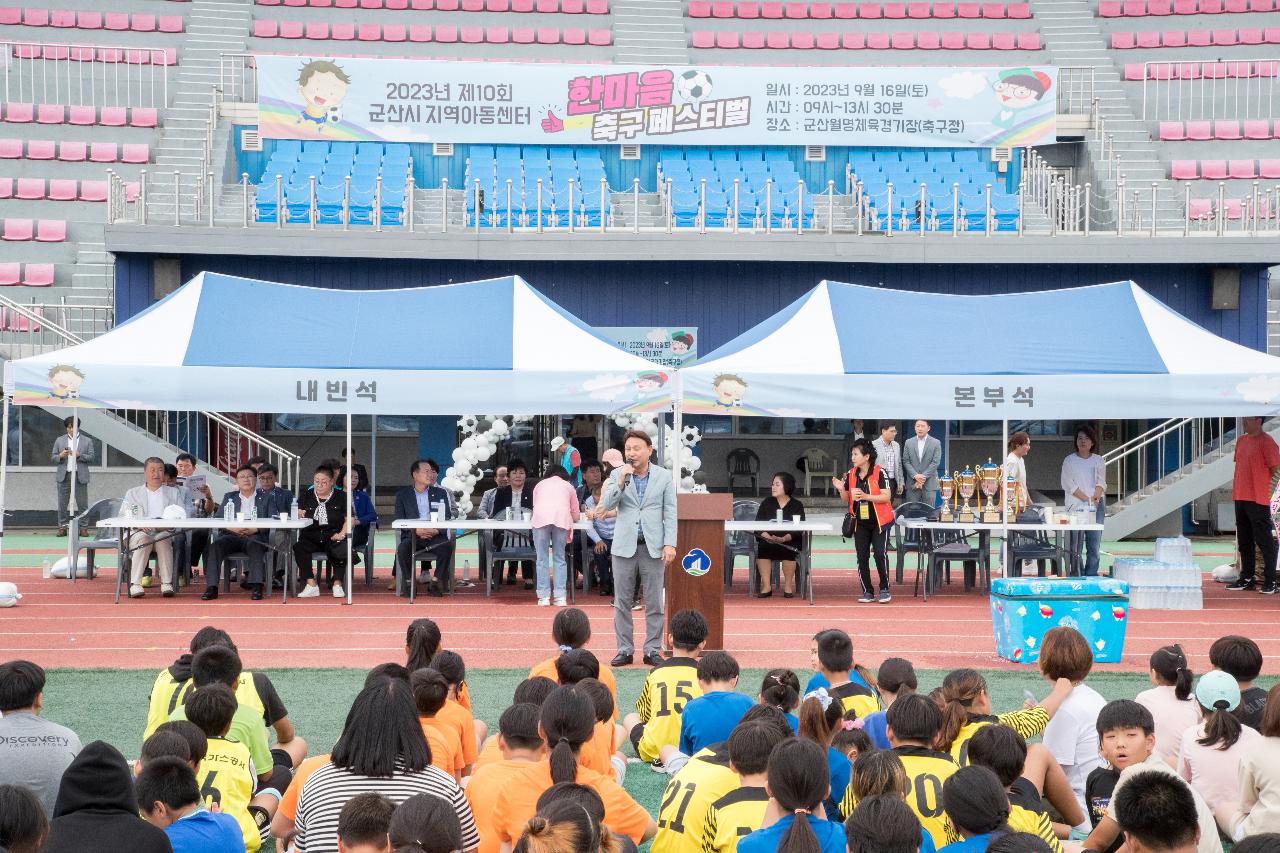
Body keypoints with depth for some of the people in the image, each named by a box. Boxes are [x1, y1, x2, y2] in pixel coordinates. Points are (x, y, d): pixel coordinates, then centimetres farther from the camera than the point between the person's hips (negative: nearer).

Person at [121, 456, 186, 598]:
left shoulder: (173, 493, 23)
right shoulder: (132, 493, 21)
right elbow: (124, 517, 7)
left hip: (165, 533, 0)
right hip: (139, 533, 0)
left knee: (163, 539, -35)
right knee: (143, 538, -35)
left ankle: (167, 584, -36)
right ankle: (135, 584, -37)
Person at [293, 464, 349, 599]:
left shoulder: (340, 496, 9)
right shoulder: (306, 496, 16)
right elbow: (296, 514, 7)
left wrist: (342, 533, -14)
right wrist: (299, 514, -17)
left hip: (333, 536, -2)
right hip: (311, 536, 2)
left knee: (340, 551, -34)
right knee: (299, 547, -29)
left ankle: (337, 584, -24)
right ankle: (311, 585, -30)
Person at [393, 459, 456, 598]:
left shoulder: (441, 493, 17)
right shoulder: (402, 495, 13)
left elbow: (447, 518, 8)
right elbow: (399, 521, 4)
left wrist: (437, 530, -13)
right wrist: (416, 530, -15)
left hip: (436, 536, 1)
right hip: (412, 536, -1)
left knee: (447, 546, -31)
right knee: (403, 548, -33)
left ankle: (436, 584, -18)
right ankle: (408, 584, -17)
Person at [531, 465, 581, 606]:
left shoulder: (540, 484, 32)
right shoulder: (568, 486, 30)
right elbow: (575, 514, 31)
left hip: (540, 518, 0)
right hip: (562, 518, 0)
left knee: (542, 558, 4)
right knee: (559, 558, 7)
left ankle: (544, 597, 0)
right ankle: (560, 596, 0)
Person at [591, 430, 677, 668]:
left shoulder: (664, 476, 4)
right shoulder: (617, 475, 6)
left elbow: (670, 513, 2)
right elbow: (606, 505, -5)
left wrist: (670, 544, -6)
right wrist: (622, 482, -17)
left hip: (653, 547, -1)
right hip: (624, 546, 1)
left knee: (654, 602, 2)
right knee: (622, 601, 4)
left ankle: (653, 650, 9)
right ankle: (624, 650, 11)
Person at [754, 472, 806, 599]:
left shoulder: (797, 505, 3)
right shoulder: (766, 503, 11)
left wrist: (784, 539, -26)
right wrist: (767, 536, -21)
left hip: (790, 541, -2)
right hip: (768, 540, 2)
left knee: (788, 550, -34)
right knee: (762, 548, -31)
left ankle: (788, 586, -20)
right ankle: (766, 586, -26)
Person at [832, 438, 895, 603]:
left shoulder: (879, 473, -11)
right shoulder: (851, 475, 4)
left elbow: (886, 496, -16)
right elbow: (846, 500, 10)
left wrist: (865, 496, -25)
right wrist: (841, 489, -10)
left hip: (879, 522, -5)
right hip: (860, 523, 5)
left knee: (880, 554, -12)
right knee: (862, 557, 3)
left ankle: (885, 589, 3)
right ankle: (868, 592, 11)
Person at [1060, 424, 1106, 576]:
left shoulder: (1098, 460, 15)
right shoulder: (1069, 461, 6)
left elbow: (1101, 482, 8)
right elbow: (1069, 485, -2)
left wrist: (1095, 498, -11)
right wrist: (1087, 499, -11)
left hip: (1097, 506, 2)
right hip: (1076, 506, -2)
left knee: (1094, 545, -2)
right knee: (1076, 547, -6)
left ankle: (1091, 576, 1)